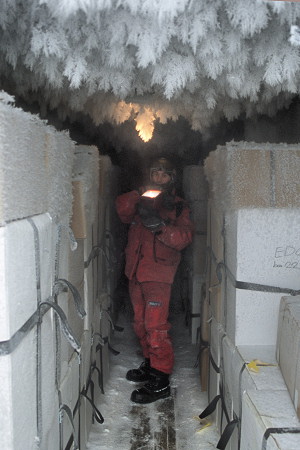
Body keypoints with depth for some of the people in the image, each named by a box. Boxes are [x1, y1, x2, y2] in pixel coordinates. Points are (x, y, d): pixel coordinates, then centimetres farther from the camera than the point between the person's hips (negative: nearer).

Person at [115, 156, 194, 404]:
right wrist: (138, 197, -23)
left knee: (156, 327, -10)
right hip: (135, 272, 6)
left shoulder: (178, 206, 4)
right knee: (141, 324, 15)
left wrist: (159, 225, -25)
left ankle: (160, 381, -2)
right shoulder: (141, 199, 15)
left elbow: (183, 237, -11)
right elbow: (123, 209, -6)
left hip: (158, 274, -5)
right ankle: (150, 364, 32)